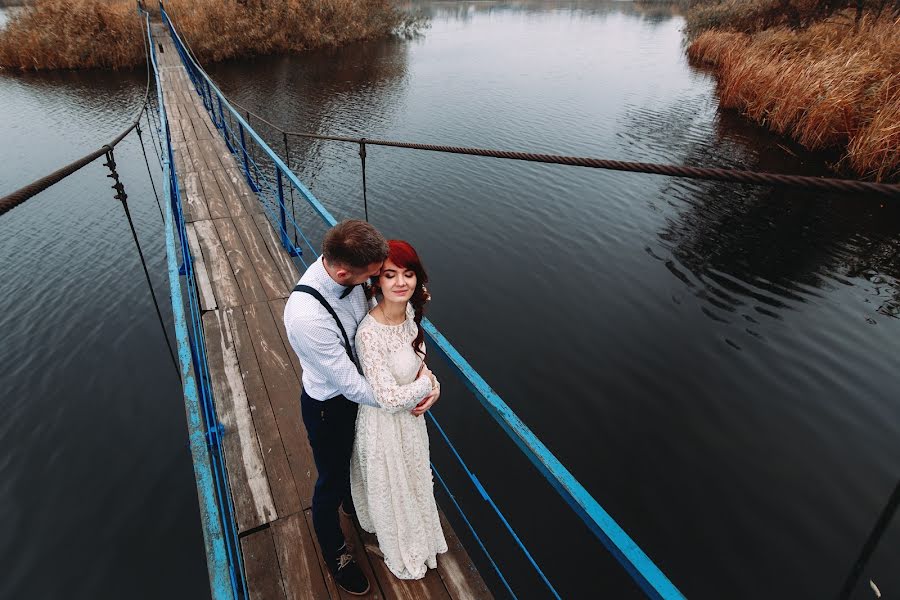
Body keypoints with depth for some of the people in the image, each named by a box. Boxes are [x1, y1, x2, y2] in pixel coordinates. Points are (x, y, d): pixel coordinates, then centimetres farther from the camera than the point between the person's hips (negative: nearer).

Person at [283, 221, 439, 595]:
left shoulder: (345, 272, -21)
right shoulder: (306, 316, -41)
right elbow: (351, 387, -30)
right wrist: (415, 392, -20)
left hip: (357, 385, 6)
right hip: (330, 407, -6)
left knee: (356, 457, 33)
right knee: (332, 480, 21)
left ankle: (354, 501, 67)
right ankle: (335, 552, 52)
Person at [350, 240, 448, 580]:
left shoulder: (408, 311, -13)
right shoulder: (370, 333, -36)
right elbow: (390, 398, -32)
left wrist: (428, 384, -10)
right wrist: (427, 383, -17)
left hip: (410, 414, 7)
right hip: (385, 423, -7)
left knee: (412, 478, 32)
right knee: (390, 489, 22)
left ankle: (413, 532, 65)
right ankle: (400, 555, 53)